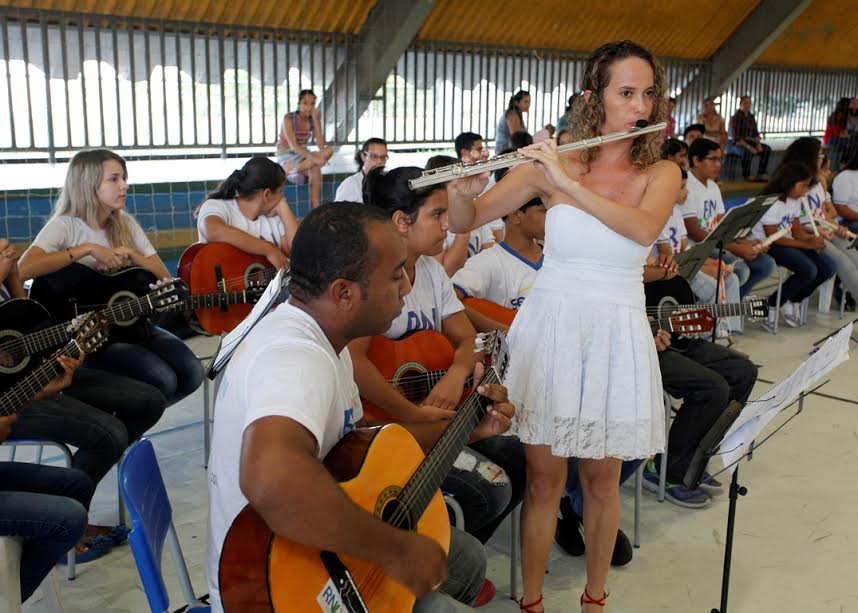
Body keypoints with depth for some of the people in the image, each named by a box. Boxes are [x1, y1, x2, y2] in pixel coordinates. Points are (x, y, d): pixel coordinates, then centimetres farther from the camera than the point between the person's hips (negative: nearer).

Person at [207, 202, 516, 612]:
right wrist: (396, 550, -37)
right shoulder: (297, 357, -31)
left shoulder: (314, 336, 3)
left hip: (316, 556, 10)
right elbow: (271, 478, -50)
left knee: (467, 557, 22)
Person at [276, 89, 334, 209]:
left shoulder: (313, 120, 0)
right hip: (286, 157, -6)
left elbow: (321, 146, -13)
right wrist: (314, 158, -38)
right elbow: (294, 146, -26)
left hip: (303, 156, 6)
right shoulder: (288, 118, -15)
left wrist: (316, 119, -17)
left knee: (329, 151, -27)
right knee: (315, 171, -35)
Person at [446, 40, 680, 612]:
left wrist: (569, 183, -27)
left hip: (616, 334, 1)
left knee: (601, 480, 12)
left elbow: (645, 229, -23)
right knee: (544, 479, 6)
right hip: (552, 324, -1)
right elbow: (464, 223, -2)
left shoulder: (660, 173, 0)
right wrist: (464, 190, -24)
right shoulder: (550, 163, -3)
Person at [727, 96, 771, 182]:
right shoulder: (735, 118, -16)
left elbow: (755, 133, 10)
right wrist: (749, 147, -28)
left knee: (767, 149, -8)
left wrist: (758, 144, -10)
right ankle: (746, 177, -26)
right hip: (734, 144, -8)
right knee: (747, 152, -38)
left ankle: (760, 175, -9)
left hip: (747, 142, 8)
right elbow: (735, 137, -23)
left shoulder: (751, 117, 6)